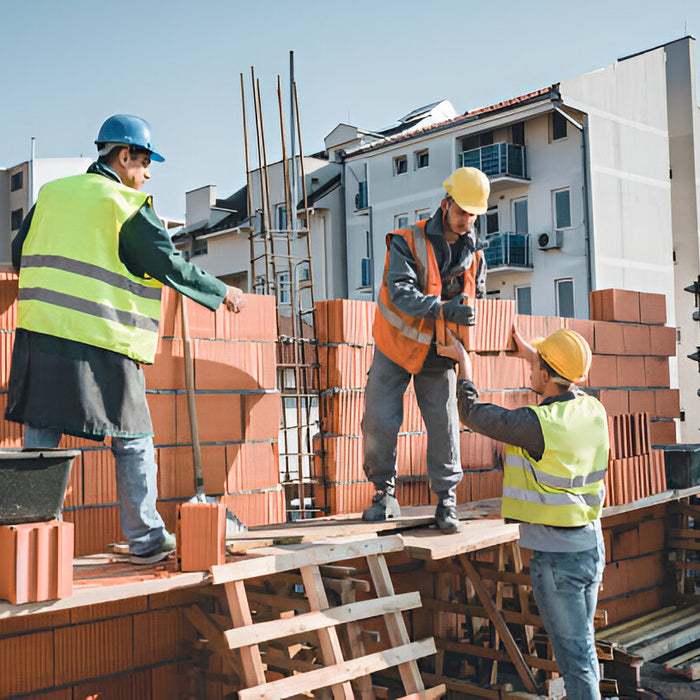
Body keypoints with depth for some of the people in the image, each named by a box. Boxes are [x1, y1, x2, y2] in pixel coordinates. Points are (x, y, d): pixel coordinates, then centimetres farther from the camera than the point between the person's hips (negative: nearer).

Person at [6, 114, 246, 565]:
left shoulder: (52, 194, 14)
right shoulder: (128, 204, -3)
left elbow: (20, 253, 19)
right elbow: (169, 265, -6)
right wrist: (222, 292, 6)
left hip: (39, 333, 6)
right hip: (102, 343, -6)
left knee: (40, 437, 9)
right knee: (134, 443, 6)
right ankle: (146, 539, 12)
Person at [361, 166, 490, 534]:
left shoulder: (474, 253, 3)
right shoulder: (408, 242, -13)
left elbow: (476, 295, 18)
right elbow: (400, 291, -27)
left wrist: (466, 314, -4)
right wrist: (444, 309, -40)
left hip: (438, 354, 3)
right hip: (397, 347, -3)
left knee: (444, 425, -3)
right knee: (380, 421, -5)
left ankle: (446, 500, 10)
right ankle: (384, 494, 12)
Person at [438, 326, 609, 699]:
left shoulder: (537, 424, -24)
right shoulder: (594, 410, -3)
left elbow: (472, 413, -10)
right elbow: (566, 390, 22)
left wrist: (464, 361, 4)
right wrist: (530, 351, 29)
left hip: (556, 557, -7)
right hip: (592, 546, 7)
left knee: (574, 654, 4)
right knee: (582, 644, 22)